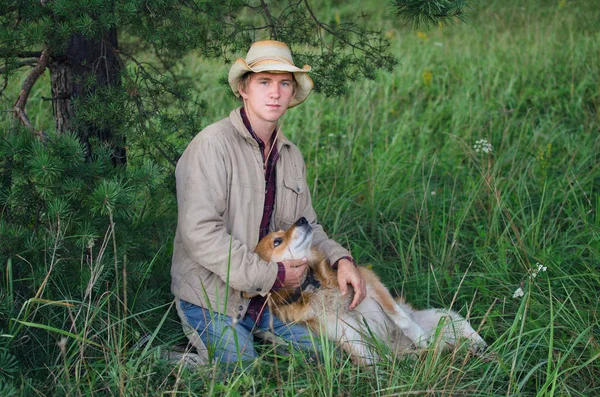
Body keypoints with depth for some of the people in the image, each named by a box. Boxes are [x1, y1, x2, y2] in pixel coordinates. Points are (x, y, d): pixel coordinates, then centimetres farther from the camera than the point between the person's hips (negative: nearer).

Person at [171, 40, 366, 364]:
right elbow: (200, 233, -25)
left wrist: (341, 259, -5)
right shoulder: (212, 145, -18)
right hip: (212, 298, -7)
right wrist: (271, 275, -22)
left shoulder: (292, 156, 8)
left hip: (270, 297, 7)